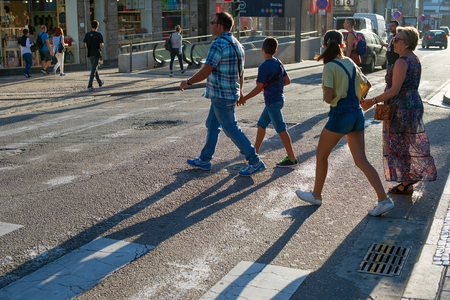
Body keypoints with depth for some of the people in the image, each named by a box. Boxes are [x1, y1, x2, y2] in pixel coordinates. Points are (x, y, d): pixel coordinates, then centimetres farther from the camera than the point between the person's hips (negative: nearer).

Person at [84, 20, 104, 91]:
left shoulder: (87, 34, 3)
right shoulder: (99, 34, -10)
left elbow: (85, 45, 2)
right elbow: (101, 45, -14)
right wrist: (101, 45, 9)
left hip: (90, 54, 5)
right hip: (96, 53, -5)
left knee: (95, 68, 19)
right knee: (94, 69, -7)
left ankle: (100, 83, 33)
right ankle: (90, 85, -15)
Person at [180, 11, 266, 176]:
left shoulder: (218, 45, -21)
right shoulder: (236, 44, 10)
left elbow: (205, 72, -21)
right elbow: (241, 71, 18)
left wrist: (187, 82, -8)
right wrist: (240, 90, 28)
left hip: (221, 96, -10)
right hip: (231, 92, 10)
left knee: (231, 129, -3)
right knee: (212, 125, 18)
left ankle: (255, 162, 1)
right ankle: (204, 160, 28)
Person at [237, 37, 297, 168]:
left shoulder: (264, 67, -19)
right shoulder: (278, 63, 6)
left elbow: (258, 88, -19)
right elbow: (287, 81, 11)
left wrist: (244, 98, -11)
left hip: (272, 102, -9)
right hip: (278, 97, 9)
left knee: (281, 130, -4)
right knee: (261, 125, 18)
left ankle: (292, 158, 1)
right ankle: (255, 151, 30)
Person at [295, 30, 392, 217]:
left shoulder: (330, 67, -12)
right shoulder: (351, 63, 10)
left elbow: (328, 98, -18)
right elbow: (367, 84, 24)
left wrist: (328, 97, 5)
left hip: (340, 115, -7)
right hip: (357, 114, 7)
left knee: (321, 155, 13)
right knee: (361, 161, 7)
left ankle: (316, 195, 25)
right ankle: (384, 200, 0)